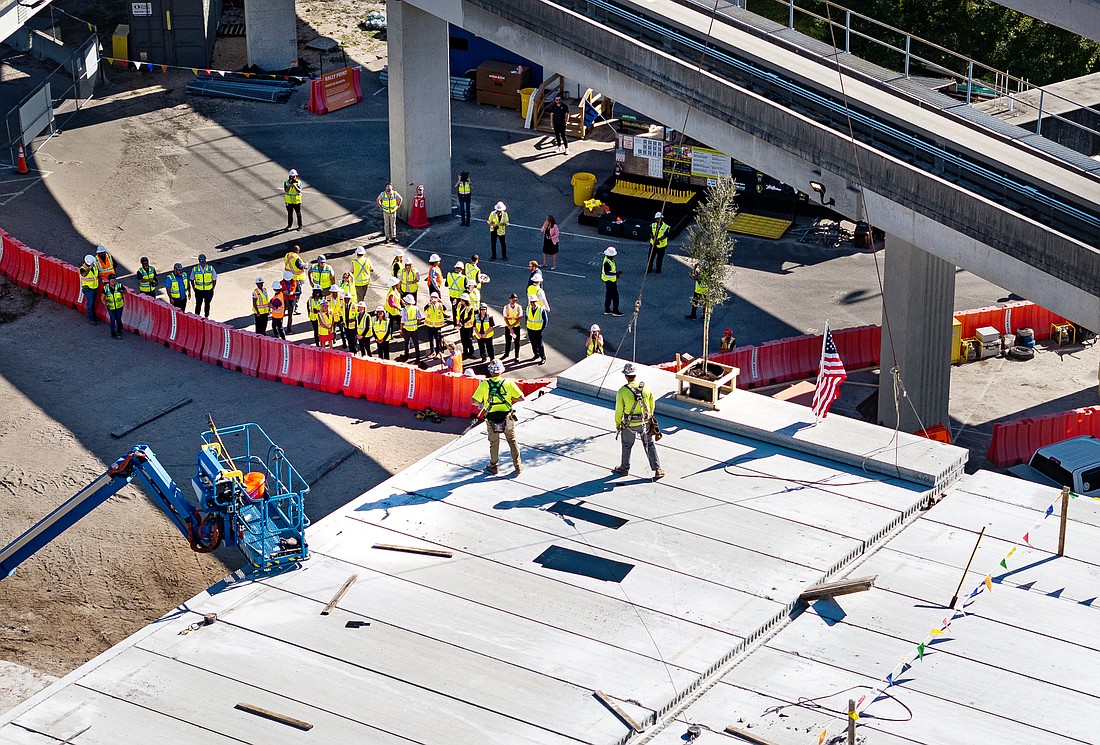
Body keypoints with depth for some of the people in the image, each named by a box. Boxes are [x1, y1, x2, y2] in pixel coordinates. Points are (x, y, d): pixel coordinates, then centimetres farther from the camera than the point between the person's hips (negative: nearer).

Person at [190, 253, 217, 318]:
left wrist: (212, 289, 0)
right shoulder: (195, 269, -8)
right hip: (199, 291, 0)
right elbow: (192, 280, 4)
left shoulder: (210, 269, -8)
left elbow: (214, 280, 1)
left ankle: (206, 317, 29)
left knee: (207, 304, 14)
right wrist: (194, 289, 2)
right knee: (198, 304, 7)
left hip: (208, 291, 0)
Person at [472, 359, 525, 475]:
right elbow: (521, 398, -10)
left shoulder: (484, 385, -12)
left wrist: (483, 403, 7)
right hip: (507, 417, 0)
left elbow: (475, 402, -13)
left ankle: (493, 467, 29)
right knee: (512, 441, 17)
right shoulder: (508, 383, -11)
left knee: (494, 443, 17)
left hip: (491, 419, 0)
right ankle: (517, 466, 22)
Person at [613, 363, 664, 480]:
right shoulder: (646, 388, -9)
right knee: (650, 445, 15)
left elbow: (619, 411, -12)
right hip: (645, 423, 2)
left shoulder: (622, 391, -19)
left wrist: (617, 424, 4)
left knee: (627, 445, 20)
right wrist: (649, 417, 22)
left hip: (629, 425, -2)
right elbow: (651, 405, 4)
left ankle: (624, 468, 36)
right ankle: (657, 469, 11)